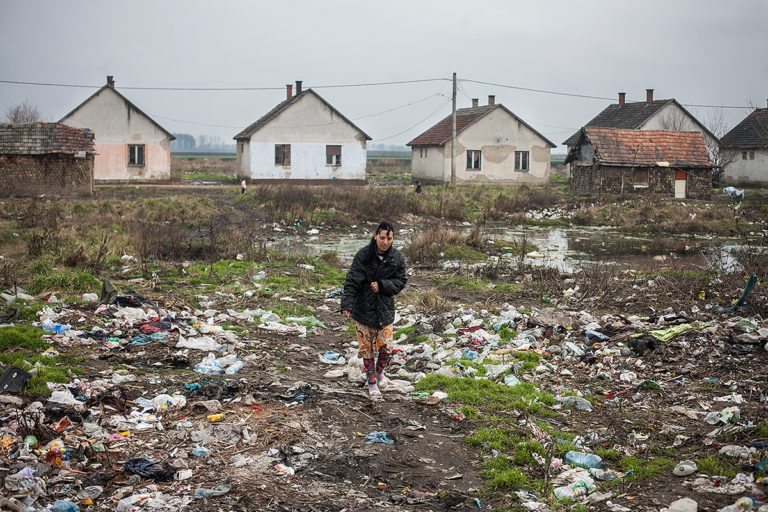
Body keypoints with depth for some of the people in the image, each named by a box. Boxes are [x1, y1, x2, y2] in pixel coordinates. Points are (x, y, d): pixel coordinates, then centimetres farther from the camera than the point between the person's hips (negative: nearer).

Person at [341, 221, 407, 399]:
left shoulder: (397, 258, -2)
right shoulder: (363, 256, -12)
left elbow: (401, 282, 2)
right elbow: (352, 282, -16)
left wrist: (382, 285, -15)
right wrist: (347, 304, -27)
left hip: (385, 309, 2)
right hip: (363, 309, -2)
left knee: (386, 346, 2)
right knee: (367, 348, 5)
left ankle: (379, 372, 33)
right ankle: (372, 382, 22)